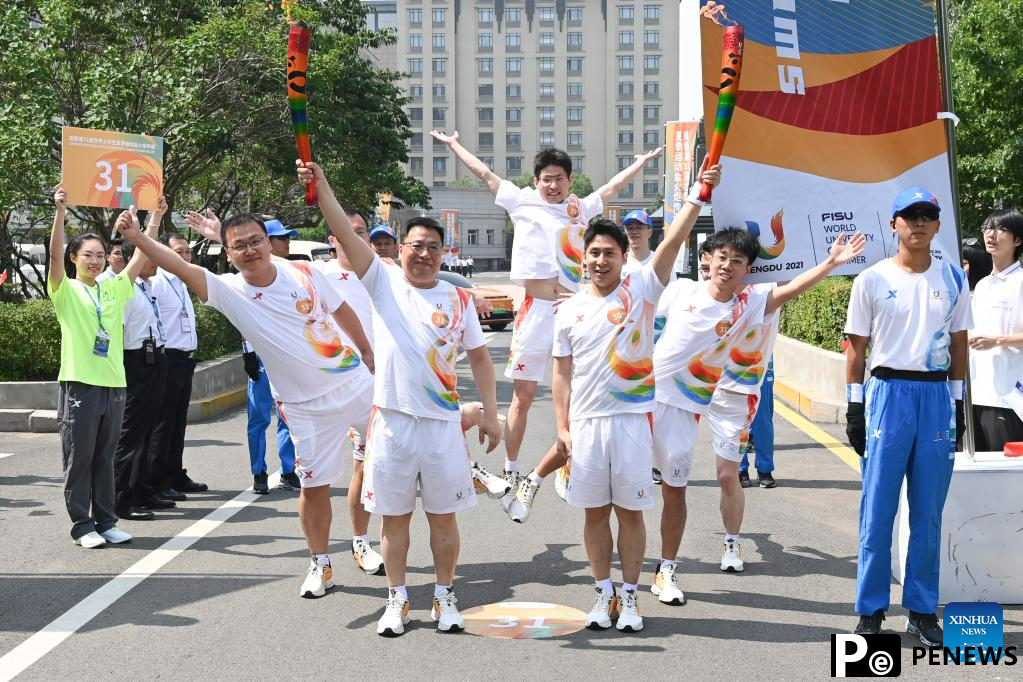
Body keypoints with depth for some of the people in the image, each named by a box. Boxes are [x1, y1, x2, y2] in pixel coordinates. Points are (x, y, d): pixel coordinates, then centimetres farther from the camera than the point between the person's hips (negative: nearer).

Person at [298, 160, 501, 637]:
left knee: (443, 516, 9)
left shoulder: (458, 300, 5)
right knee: (393, 516, 8)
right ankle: (397, 599, 19)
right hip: (391, 420, 0)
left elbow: (480, 358, 8)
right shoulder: (384, 282, 2)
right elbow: (346, 236, -9)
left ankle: (444, 597, 22)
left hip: (443, 423, 1)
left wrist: (490, 414, 2)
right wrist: (321, 187, -21)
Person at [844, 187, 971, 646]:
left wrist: (958, 401, 9)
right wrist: (855, 405, -2)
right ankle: (870, 609, 10)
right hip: (888, 392, -2)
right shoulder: (872, 279, 1)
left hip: (937, 395, 2)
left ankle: (922, 610, 16)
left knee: (929, 513, 6)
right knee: (877, 509, 0)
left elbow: (959, 344, 13)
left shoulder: (953, 278, 8)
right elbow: (857, 346, 3)